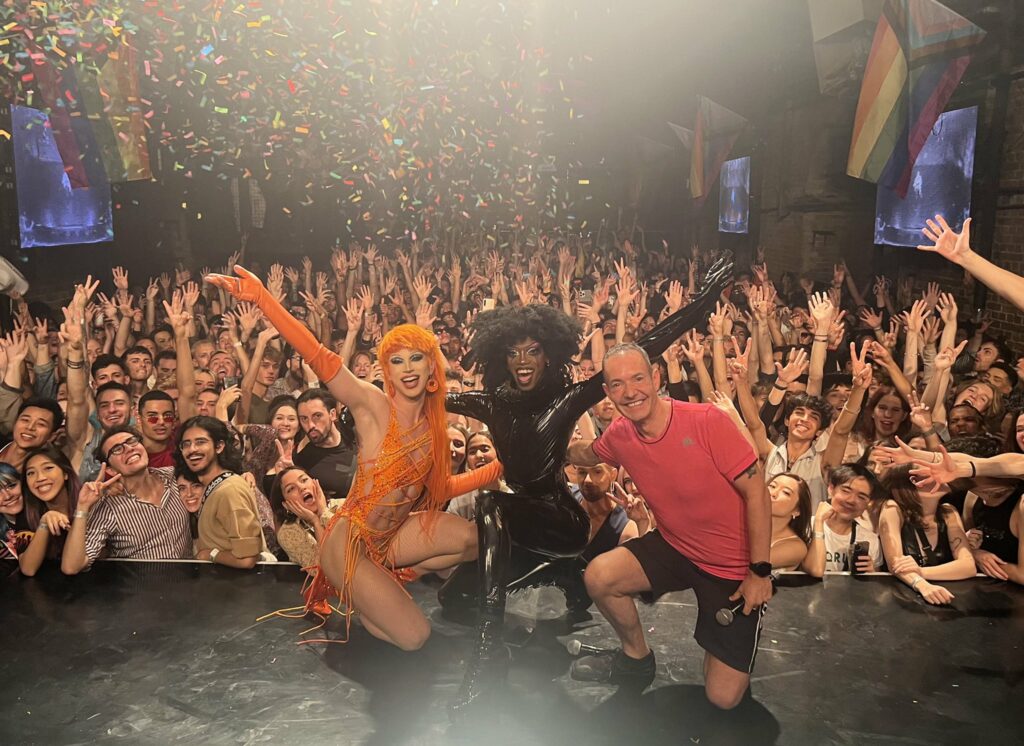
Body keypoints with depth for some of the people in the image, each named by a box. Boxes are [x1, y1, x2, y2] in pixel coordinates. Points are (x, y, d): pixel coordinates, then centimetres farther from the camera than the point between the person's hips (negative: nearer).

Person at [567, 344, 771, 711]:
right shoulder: (620, 436, -8)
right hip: (676, 546, 5)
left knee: (723, 697, -5)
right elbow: (588, 452, 17)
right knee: (598, 576, -17)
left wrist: (760, 571, -18)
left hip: (735, 566, -4)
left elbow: (755, 489, -19)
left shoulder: (706, 420, -25)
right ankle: (637, 658, 12)